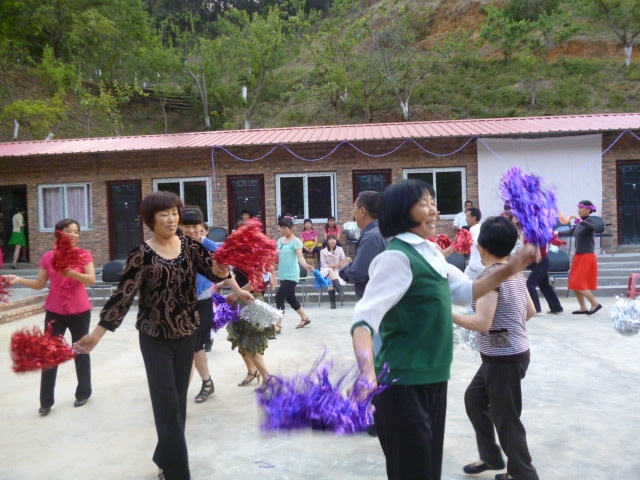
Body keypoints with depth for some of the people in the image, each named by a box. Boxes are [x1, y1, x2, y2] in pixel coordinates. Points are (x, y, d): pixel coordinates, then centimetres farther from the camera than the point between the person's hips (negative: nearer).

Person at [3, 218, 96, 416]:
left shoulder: (84, 255, -5)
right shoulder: (48, 257, 0)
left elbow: (92, 279, -16)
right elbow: (40, 284, 5)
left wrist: (73, 274, -32)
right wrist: (19, 279, -9)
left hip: (79, 311, -1)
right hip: (54, 311, 2)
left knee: (80, 351, 10)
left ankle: (83, 393, 26)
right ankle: (46, 401, 12)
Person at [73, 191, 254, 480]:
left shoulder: (190, 246, 0)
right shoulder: (142, 254, -13)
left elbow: (215, 269, 5)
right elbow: (124, 294, -17)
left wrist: (238, 291, -8)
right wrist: (97, 333, -21)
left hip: (187, 335, 4)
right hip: (156, 339, -4)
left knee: (178, 401, 15)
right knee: (168, 406, -2)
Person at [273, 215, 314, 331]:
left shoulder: (296, 241, -11)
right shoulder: (280, 240, 9)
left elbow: (300, 257, -22)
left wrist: (306, 266, -42)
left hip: (291, 276, -8)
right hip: (283, 276, 8)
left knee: (279, 297, -12)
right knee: (290, 299, 15)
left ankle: (278, 325, -6)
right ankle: (305, 318, 33)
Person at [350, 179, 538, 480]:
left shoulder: (430, 252, 8)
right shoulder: (397, 256, -20)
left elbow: (464, 291, 18)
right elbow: (364, 318, -29)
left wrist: (510, 270, 6)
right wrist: (368, 375, -45)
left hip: (433, 379, 9)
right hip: (404, 385, -9)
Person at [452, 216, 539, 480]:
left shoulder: (490, 276, -21)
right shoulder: (516, 272, 5)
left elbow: (482, 323, -27)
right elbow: (530, 311, 13)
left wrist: (449, 314, -18)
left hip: (504, 358, -10)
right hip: (510, 353, 10)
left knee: (505, 418, 6)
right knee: (474, 398, 22)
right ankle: (491, 457, 34)